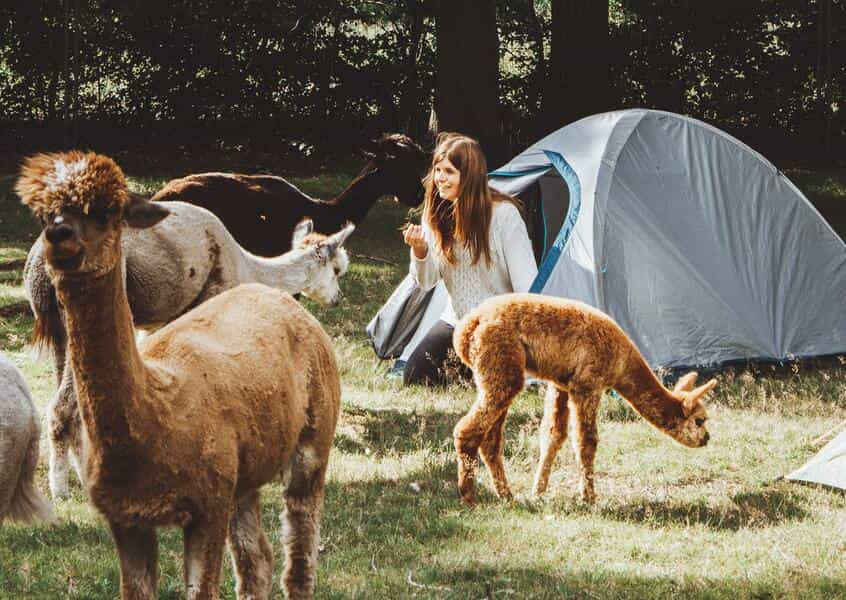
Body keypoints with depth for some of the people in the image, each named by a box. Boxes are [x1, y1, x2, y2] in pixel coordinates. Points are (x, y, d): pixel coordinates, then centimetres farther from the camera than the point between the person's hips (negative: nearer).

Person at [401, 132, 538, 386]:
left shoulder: (503, 214, -19)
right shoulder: (436, 216, -2)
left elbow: (525, 279, -18)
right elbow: (426, 282, -2)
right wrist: (419, 249, -23)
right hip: (457, 322, 5)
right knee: (414, 378, -4)